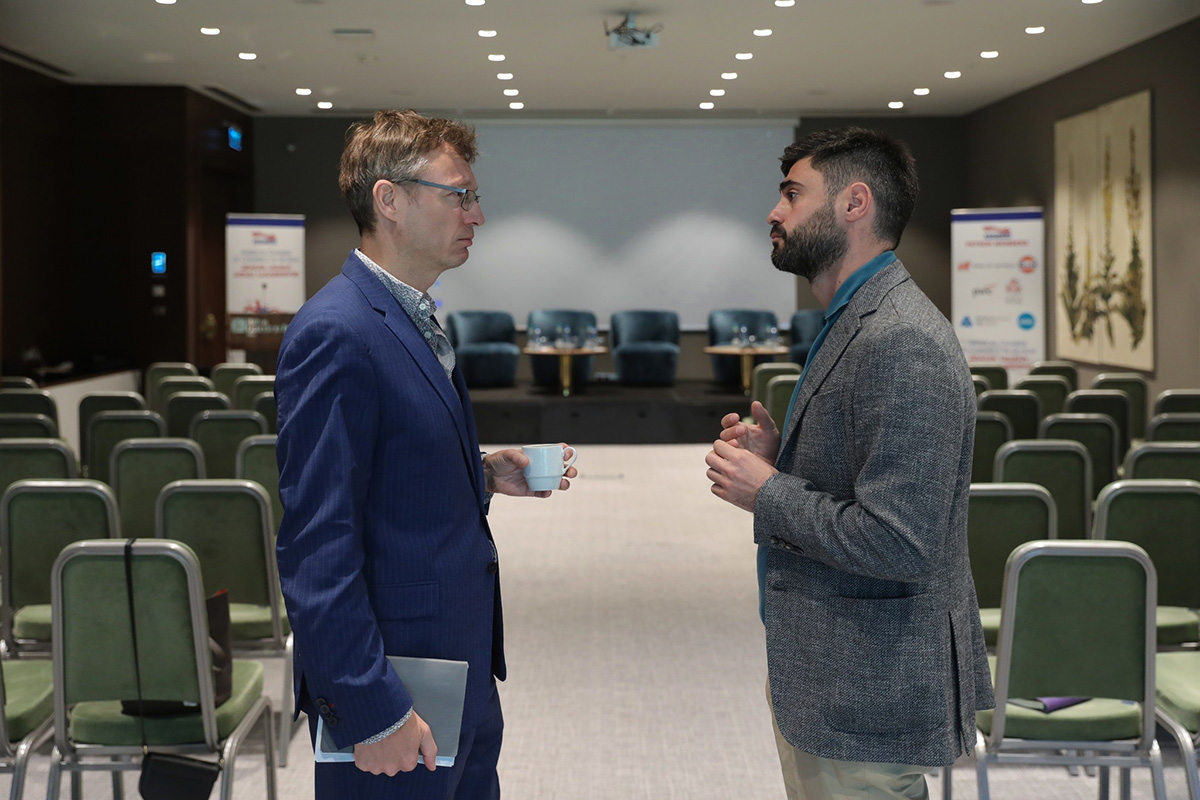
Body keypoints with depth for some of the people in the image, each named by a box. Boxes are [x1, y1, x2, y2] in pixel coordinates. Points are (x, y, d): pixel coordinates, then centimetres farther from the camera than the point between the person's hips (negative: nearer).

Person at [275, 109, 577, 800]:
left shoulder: (417, 321, 13)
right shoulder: (337, 334, -19)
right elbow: (319, 550, -23)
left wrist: (487, 475, 8)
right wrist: (373, 710, -24)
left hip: (462, 666, 10)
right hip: (394, 685, -9)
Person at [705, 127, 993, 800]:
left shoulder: (903, 342, -22)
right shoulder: (855, 323, 12)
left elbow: (896, 543, -28)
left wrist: (767, 492, -15)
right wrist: (781, 455, 4)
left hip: (866, 698, -10)